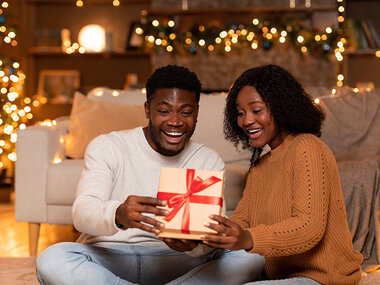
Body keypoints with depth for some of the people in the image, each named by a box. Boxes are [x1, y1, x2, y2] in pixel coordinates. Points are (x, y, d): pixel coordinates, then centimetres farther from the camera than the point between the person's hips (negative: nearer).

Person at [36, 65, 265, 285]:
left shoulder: (209, 161, 6)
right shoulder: (107, 148, -2)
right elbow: (82, 213, -18)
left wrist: (194, 244, -32)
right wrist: (117, 215, -42)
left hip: (175, 262, 2)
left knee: (252, 257, -22)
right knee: (51, 260, -32)